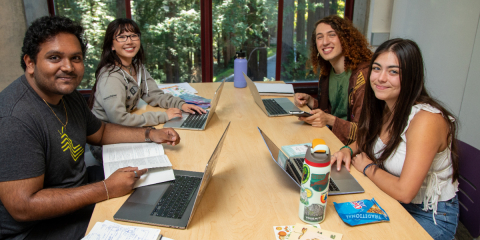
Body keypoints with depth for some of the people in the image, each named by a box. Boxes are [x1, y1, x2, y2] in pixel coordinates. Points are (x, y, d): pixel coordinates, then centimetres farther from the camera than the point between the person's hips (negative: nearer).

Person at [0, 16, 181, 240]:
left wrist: (150, 134, 3)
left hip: (80, 202, 8)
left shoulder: (68, 94, 1)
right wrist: (107, 190, -26)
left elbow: (100, 132, 16)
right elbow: (23, 207, -28)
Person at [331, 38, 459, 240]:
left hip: (431, 216, -6)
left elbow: (404, 192, -31)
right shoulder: (382, 107, -5)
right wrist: (349, 150, -6)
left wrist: (367, 167, -15)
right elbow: (367, 139, 15)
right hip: (394, 200, 6)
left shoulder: (426, 120, -28)